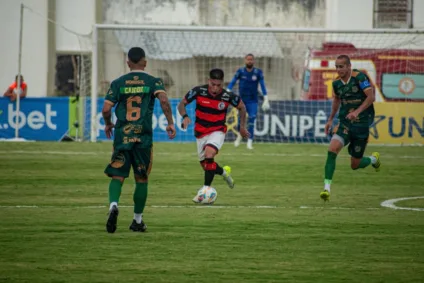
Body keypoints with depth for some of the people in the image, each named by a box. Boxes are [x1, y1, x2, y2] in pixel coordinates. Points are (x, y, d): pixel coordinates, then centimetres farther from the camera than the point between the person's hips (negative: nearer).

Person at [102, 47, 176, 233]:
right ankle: (137, 220, 17)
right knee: (141, 179, 11)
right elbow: (163, 100, -15)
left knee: (117, 176, 1)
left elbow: (106, 109, 1)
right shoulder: (153, 82, 3)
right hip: (143, 136, 0)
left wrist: (108, 125, 20)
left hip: (121, 135, 0)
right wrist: (170, 123, -7)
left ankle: (113, 204, -29)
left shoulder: (118, 83, 6)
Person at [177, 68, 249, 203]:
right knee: (206, 166, 10)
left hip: (217, 131, -3)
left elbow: (241, 107, 5)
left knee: (209, 154, -30)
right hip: (200, 133, 3)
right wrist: (185, 116, -25)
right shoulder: (198, 91, -17)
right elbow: (182, 104, -5)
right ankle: (224, 172, 44)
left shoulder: (228, 96, -16)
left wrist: (242, 126, 7)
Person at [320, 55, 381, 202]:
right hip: (344, 124, 4)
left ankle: (373, 159, 41)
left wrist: (357, 111, -29)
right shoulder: (336, 83, 3)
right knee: (332, 149, -24)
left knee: (355, 165, 5)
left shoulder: (359, 77, -13)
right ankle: (327, 188, -24)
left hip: (361, 124, -4)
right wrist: (330, 119, 20)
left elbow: (371, 97, -18)